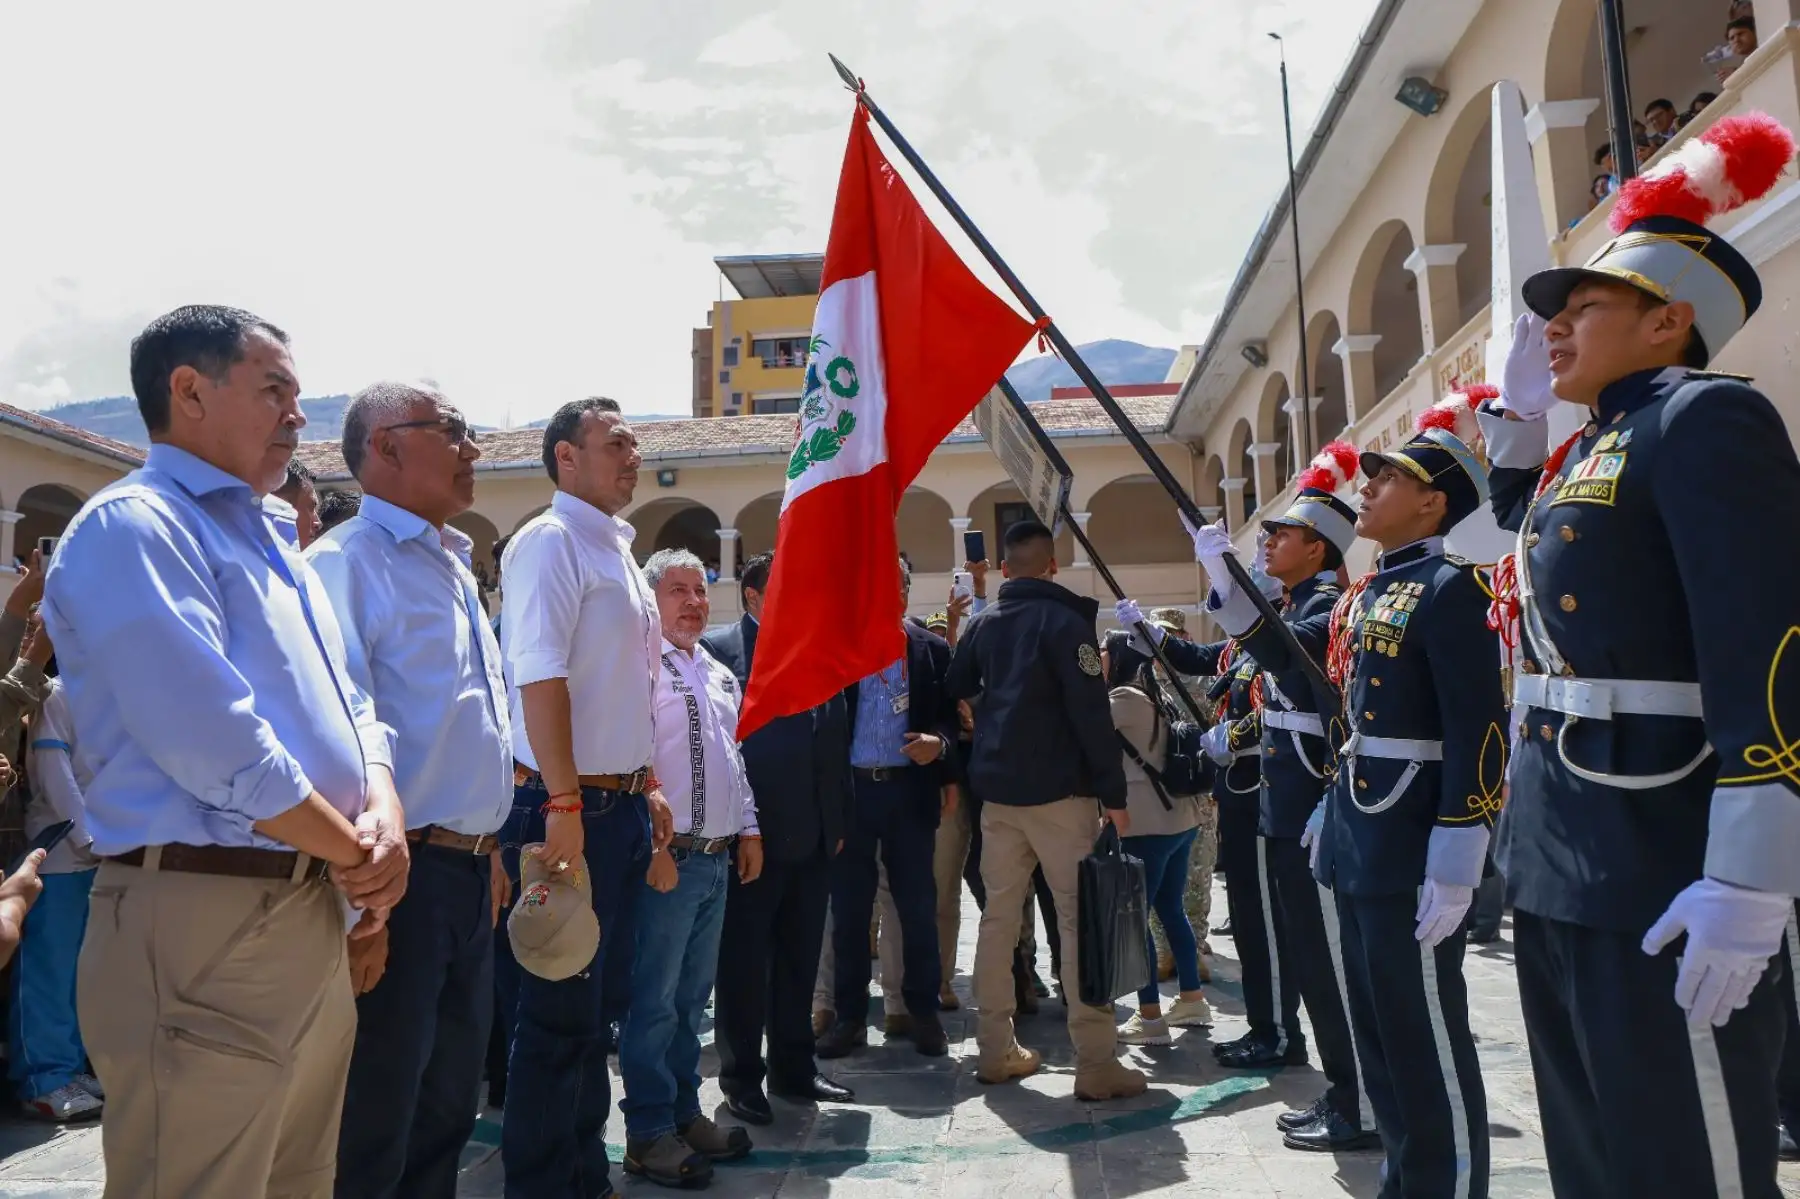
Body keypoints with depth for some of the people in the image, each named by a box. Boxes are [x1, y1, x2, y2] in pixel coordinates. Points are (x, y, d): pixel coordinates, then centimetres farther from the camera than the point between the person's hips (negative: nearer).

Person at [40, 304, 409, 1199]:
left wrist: (384, 813, -3)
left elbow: (349, 707, 17)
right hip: (208, 920, -9)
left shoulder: (271, 544, 18)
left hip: (312, 911, 9)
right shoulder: (132, 527, -11)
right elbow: (217, 745, -21)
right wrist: (353, 852, -10)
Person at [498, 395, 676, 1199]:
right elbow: (539, 678, -21)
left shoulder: (617, 551, 16)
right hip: (570, 805, -9)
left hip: (621, 803, 9)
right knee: (559, 1013, 0)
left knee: (601, 1004, 17)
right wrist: (564, 805, -26)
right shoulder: (550, 541, -12)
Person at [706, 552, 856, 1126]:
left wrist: (838, 821, 10)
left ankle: (794, 1068, 28)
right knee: (744, 961, 6)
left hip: (813, 836, 6)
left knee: (798, 960, 15)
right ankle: (742, 1077, 19)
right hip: (751, 835, -6)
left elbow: (836, 742, 13)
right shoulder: (718, 649, -7)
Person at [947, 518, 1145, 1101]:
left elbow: (954, 690, 17)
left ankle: (995, 1051, 16)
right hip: (1059, 791, -6)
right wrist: (1113, 794, -11)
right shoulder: (1065, 620, -10)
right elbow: (1092, 715, -15)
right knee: (1082, 920, -2)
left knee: (998, 916, 10)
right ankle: (1096, 1064, -3)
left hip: (997, 791, 6)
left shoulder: (982, 623, 9)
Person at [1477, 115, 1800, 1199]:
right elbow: (1529, 534, 41)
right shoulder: (1585, 454, 16)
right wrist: (1520, 408, 27)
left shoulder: (1707, 417, -10)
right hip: (1555, 862, 9)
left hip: (1663, 870, -9)